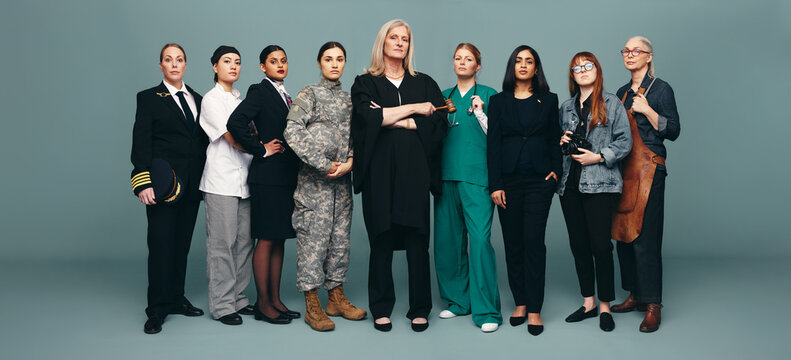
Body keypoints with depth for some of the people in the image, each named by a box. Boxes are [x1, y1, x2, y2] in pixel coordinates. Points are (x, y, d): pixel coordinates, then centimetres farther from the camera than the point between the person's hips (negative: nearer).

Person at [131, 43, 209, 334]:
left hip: (191, 184, 5)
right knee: (161, 243, -5)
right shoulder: (149, 98, 1)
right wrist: (144, 183, -15)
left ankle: (176, 299, 21)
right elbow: (141, 143, -6)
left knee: (182, 242, 10)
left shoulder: (197, 99, 14)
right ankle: (157, 309, 3)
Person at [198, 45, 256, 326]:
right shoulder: (212, 100, -2)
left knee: (244, 242, 7)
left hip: (244, 181, 7)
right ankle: (221, 305, 3)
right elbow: (233, 139, -11)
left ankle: (238, 299, 16)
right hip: (222, 181, -7)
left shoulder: (240, 100, 19)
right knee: (222, 243, -4)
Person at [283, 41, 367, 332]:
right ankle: (312, 306, 4)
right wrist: (324, 165, -16)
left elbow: (356, 136, 15)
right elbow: (292, 132, -13)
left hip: (342, 178, 6)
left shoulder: (348, 98, 14)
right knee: (313, 237, -4)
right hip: (315, 180, -5)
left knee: (340, 237, 9)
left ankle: (336, 298, 21)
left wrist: (350, 161, -5)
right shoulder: (309, 95, -2)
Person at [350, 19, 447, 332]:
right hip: (380, 170, -1)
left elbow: (440, 121, 0)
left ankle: (420, 309, 10)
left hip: (415, 169, 1)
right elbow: (368, 117, -10)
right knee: (382, 240, 2)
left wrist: (394, 120, -6)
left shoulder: (424, 83, 14)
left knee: (417, 240, -1)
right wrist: (414, 109, -7)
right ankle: (381, 309, 13)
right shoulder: (365, 83, 10)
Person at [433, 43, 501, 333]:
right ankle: (457, 301, 20)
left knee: (480, 238, -11)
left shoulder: (488, 95, 5)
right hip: (447, 174, 5)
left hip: (476, 175, -4)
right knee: (447, 238, 5)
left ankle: (486, 311, -4)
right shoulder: (444, 97, 17)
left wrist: (480, 113, -13)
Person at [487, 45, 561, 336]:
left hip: (539, 180, -1)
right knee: (513, 243, 4)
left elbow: (554, 139, 13)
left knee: (534, 241, -6)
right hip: (508, 179, 1)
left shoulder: (548, 100, 9)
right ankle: (520, 303, 16)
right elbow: (493, 143, 3)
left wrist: (556, 171, -1)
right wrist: (495, 185, -3)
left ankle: (534, 310, 1)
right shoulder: (499, 101, 8)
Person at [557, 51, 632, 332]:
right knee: (578, 245, 8)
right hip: (570, 183, 5)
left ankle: (605, 307, 8)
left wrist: (598, 157, -13)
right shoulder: (566, 107, 16)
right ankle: (588, 303, 20)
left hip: (600, 184, -5)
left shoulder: (612, 103, 2)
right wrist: (562, 143, 3)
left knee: (600, 245, -6)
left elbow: (624, 142, -3)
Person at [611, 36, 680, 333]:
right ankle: (634, 295, 20)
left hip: (648, 169, -7)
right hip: (622, 168, 7)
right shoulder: (622, 92, 17)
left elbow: (673, 131, -8)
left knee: (645, 236, -9)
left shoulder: (660, 89, -3)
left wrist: (646, 110, -15)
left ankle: (653, 305, -2)